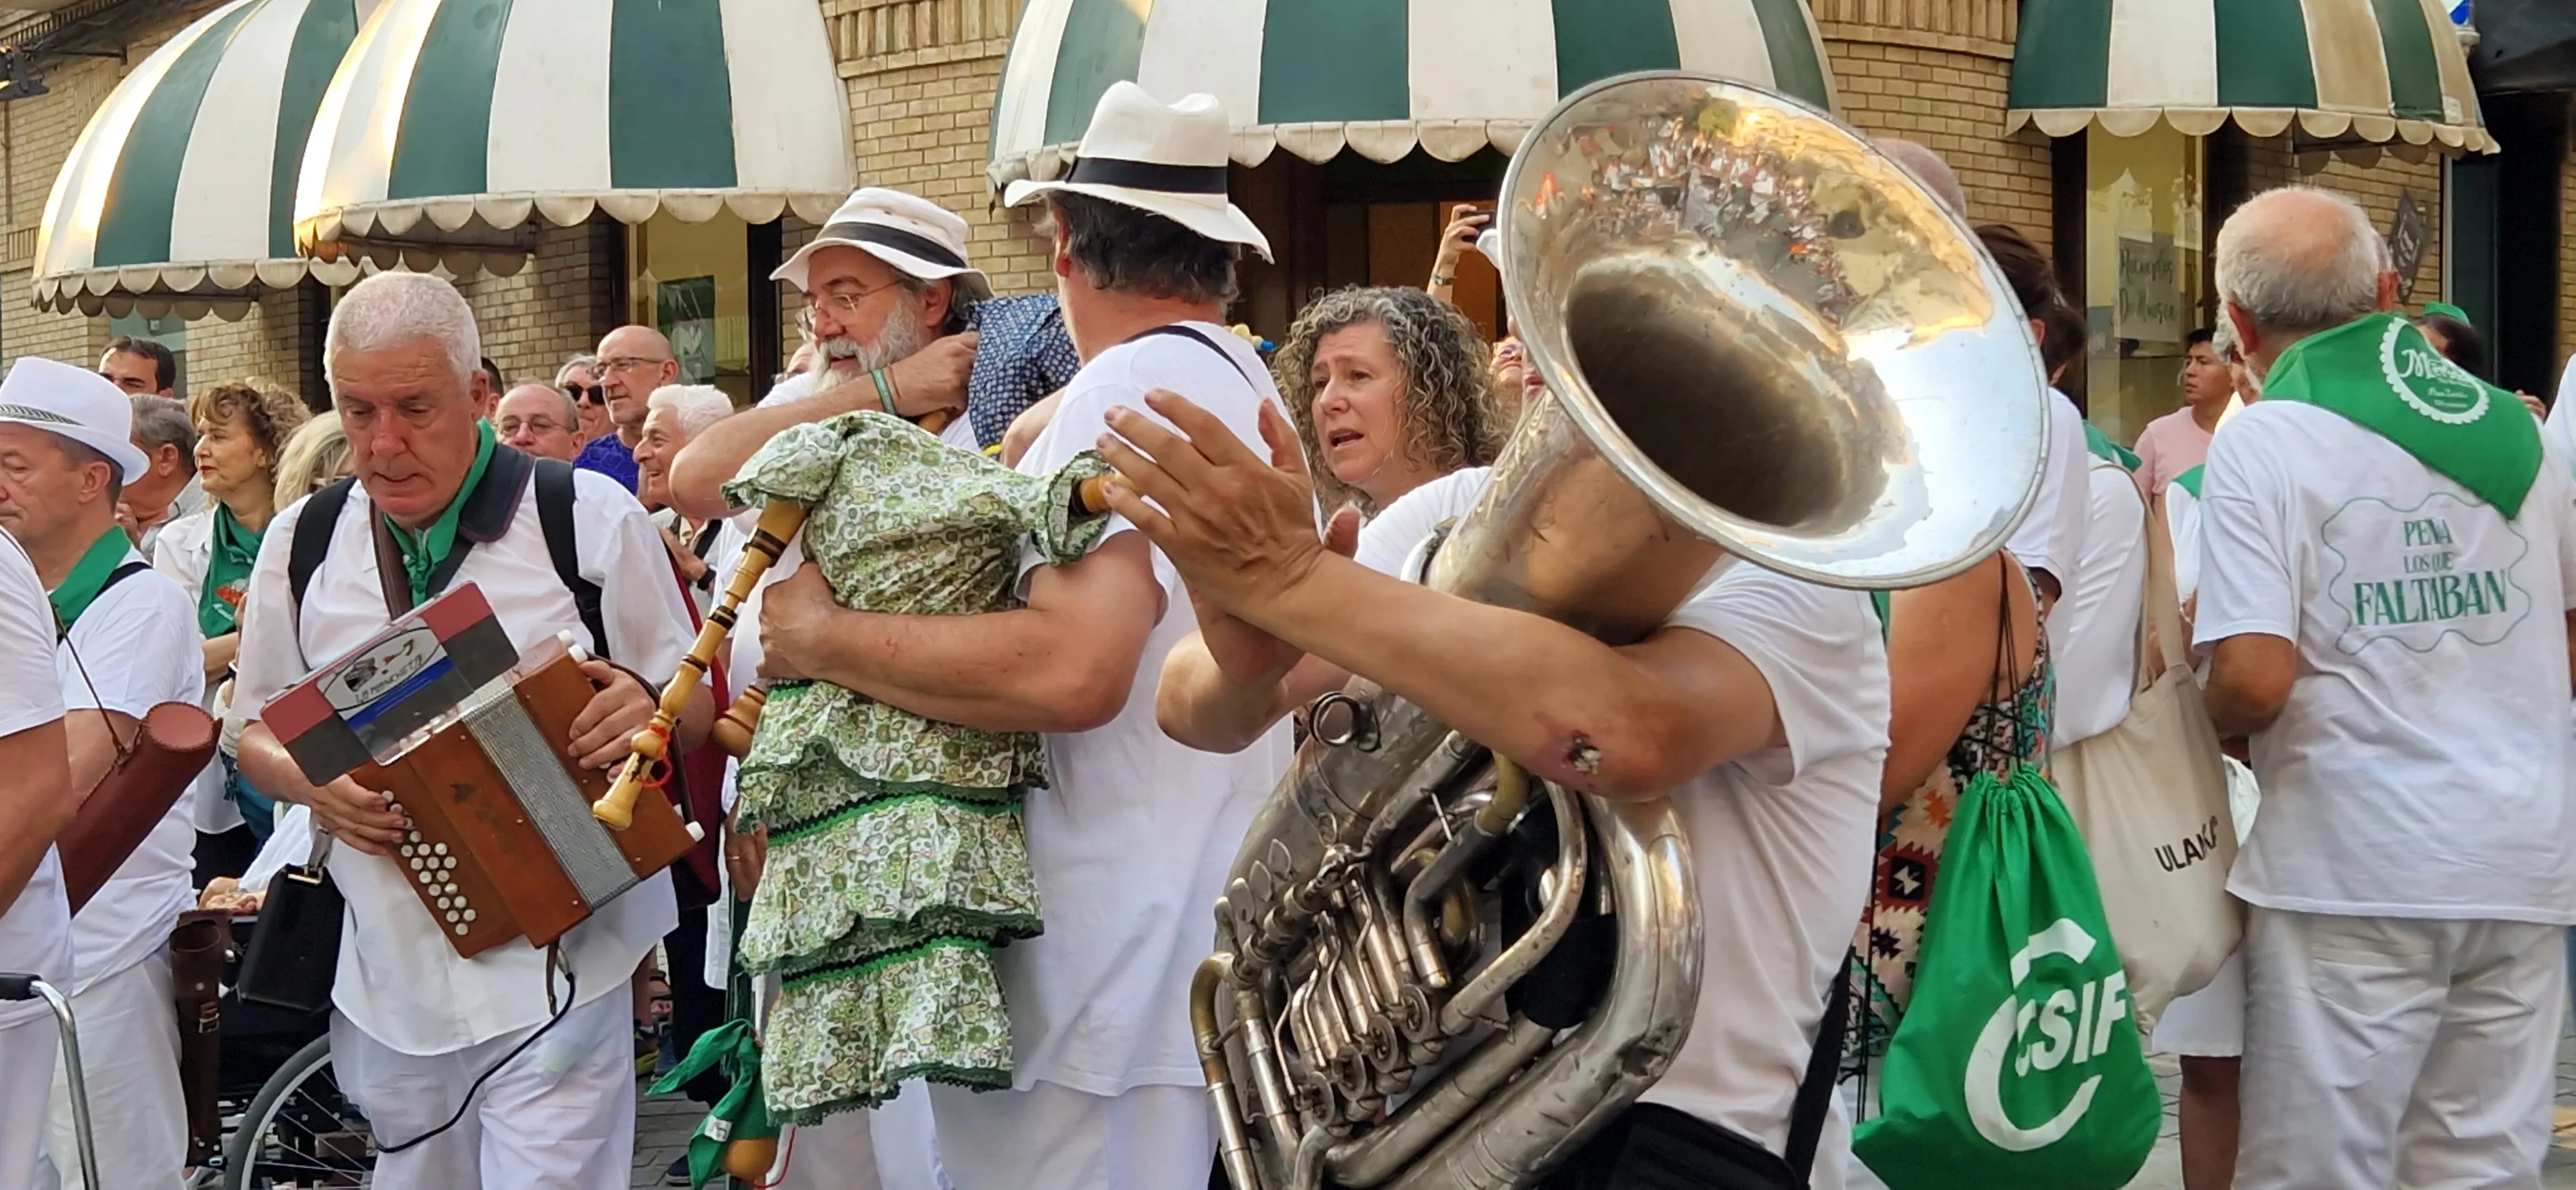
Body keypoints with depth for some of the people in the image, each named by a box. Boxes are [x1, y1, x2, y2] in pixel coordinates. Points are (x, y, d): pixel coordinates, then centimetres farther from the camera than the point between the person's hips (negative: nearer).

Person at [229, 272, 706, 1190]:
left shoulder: (590, 519, -4)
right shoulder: (302, 541, 6)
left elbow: (694, 709, 3)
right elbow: (257, 733, 14)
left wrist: (646, 713, -21)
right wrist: (314, 782, -9)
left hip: (559, 960, -4)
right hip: (393, 969, 4)